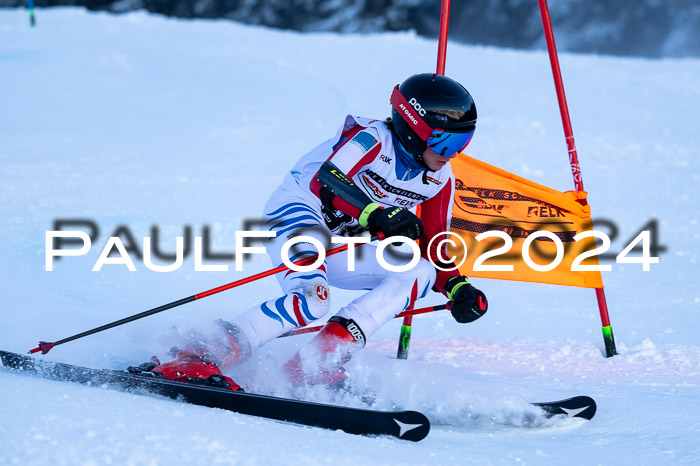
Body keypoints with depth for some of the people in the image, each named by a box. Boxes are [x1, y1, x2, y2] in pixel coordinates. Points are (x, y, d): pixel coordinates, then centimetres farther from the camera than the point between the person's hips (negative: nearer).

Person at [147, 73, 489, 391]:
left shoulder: (440, 180, 5)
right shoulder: (370, 138, -17)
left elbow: (434, 249, 10)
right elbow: (324, 182, -31)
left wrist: (457, 288, -9)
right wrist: (377, 215, -43)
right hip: (297, 215, -8)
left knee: (419, 272, -14)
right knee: (312, 299, -34)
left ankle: (321, 362, -23)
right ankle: (197, 359, -33)